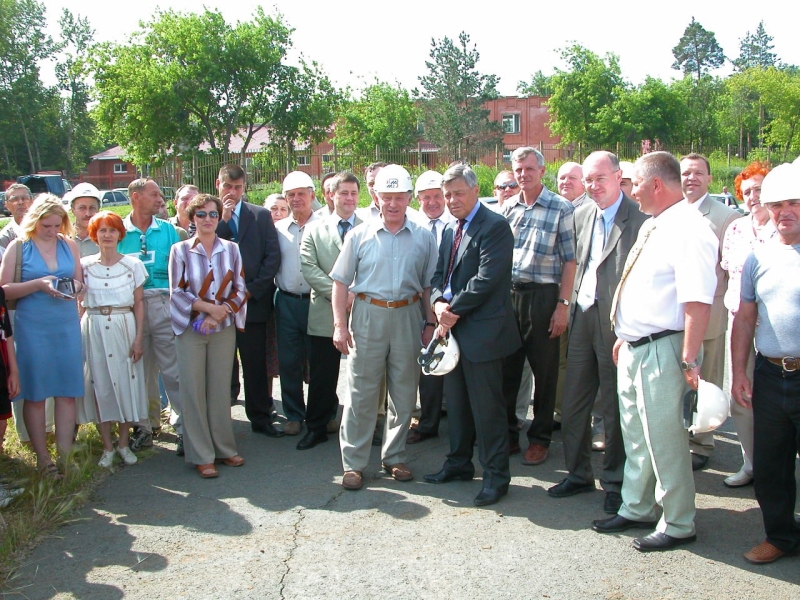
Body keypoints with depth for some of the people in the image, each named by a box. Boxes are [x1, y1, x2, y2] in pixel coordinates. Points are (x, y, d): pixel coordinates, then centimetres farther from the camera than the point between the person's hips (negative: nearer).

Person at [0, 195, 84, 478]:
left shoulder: (69, 245, 8)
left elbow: (80, 281, 16)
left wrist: (75, 286, -7)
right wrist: (38, 285, -18)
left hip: (67, 325, 3)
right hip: (32, 327, -3)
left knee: (67, 391, 3)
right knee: (35, 393, 3)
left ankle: (65, 455, 10)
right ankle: (42, 458, 13)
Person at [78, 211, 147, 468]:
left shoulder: (133, 264, 2)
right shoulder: (84, 265, 4)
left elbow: (139, 303, 3)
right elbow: (78, 302, 6)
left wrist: (138, 338, -4)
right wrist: (77, 334, -5)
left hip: (124, 327, 0)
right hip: (93, 329, 1)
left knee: (126, 382, 2)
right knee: (99, 384, 3)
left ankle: (123, 443, 16)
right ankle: (107, 447, 14)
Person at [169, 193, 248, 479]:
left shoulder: (231, 249, 5)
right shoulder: (180, 250, 0)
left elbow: (240, 289, 3)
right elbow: (176, 292, -3)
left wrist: (220, 313, -11)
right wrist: (208, 307, -14)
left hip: (224, 329, 2)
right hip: (190, 329, -1)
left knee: (221, 389, 7)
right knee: (194, 391, 0)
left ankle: (224, 448, 19)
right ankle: (201, 455, 9)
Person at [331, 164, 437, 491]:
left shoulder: (423, 238, 4)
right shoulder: (359, 236, 0)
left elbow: (429, 285, 8)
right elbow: (341, 282, 2)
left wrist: (430, 323, 1)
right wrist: (340, 324, -4)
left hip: (407, 317, 2)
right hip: (368, 316, -2)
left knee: (404, 393, 10)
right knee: (361, 393, 1)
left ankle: (394, 457, 26)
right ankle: (353, 463, 12)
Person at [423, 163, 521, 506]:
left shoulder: (495, 226, -11)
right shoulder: (450, 230, 15)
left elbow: (487, 278, -19)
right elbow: (439, 273, 14)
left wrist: (454, 310, -15)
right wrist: (439, 302, -6)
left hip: (481, 330, -8)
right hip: (452, 327, 8)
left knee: (486, 406, -1)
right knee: (456, 401, 17)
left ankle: (496, 474, 11)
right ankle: (459, 463, 31)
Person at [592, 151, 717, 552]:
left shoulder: (687, 228, -18)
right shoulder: (651, 226, 14)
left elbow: (698, 301, -25)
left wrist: (689, 360, -27)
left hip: (661, 351, -10)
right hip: (634, 347, 10)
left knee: (664, 439, 2)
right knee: (634, 435, 20)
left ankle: (678, 525, 20)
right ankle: (636, 509, 37)